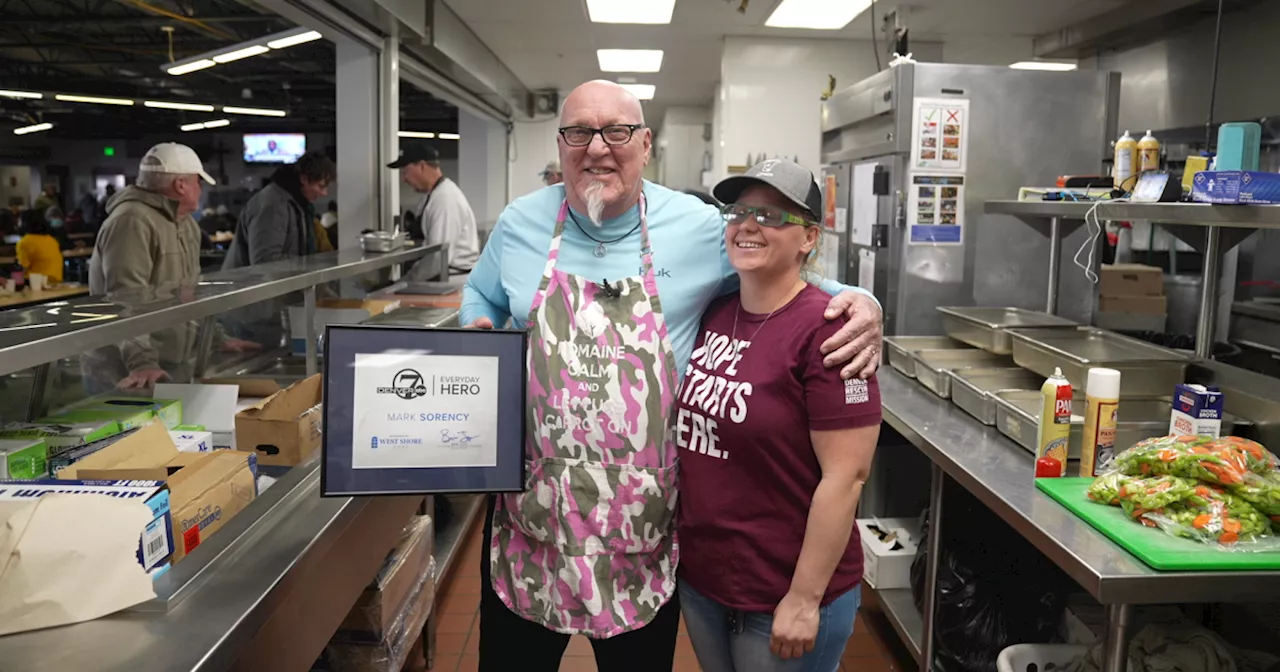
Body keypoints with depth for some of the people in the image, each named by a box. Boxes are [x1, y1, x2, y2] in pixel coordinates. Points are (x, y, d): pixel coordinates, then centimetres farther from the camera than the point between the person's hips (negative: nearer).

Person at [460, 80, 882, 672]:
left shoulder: (699, 227, -4)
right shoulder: (519, 223, 2)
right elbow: (481, 298, 19)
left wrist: (858, 301, -11)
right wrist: (476, 335, -4)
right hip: (529, 513, 2)